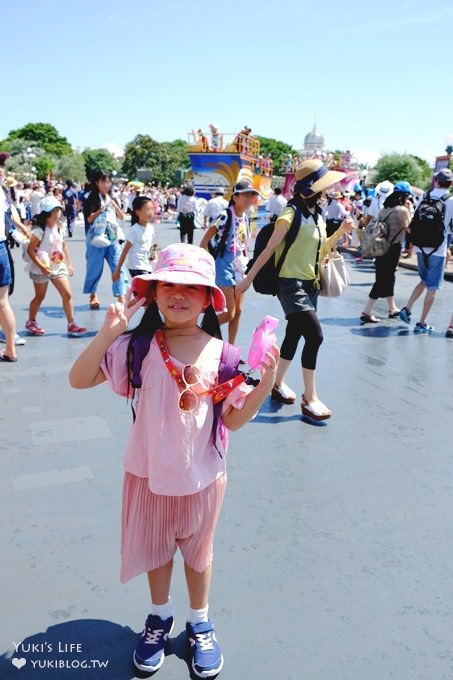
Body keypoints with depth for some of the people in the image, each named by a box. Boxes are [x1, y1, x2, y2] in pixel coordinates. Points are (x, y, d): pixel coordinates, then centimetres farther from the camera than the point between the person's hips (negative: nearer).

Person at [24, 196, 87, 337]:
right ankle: (31, 323, 24)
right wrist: (41, 266, -22)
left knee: (67, 295, -1)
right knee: (40, 296, 6)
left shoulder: (59, 229, 7)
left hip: (58, 267, 6)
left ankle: (71, 324, 4)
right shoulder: (40, 230, -15)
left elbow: (64, 247, 16)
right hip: (42, 269, -6)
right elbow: (30, 250, -16)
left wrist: (69, 264, 10)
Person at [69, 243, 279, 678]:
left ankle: (200, 623, 45)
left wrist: (268, 378, -21)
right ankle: (160, 617, 48)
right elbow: (79, 379, -19)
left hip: (201, 476, 0)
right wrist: (108, 333, -30)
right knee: (155, 547, 21)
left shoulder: (220, 354, -13)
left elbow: (234, 419, -8)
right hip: (149, 474, 1)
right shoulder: (137, 346, -14)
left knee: (198, 550, 20)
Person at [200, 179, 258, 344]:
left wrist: (244, 264, 14)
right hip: (224, 266, -8)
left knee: (238, 311, 10)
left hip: (237, 266, 8)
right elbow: (204, 242, -17)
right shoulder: (225, 216, -16)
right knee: (229, 313, -9)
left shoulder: (245, 218, 6)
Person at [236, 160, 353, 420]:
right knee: (315, 335, -16)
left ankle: (279, 383, 32)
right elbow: (269, 250, -14)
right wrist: (248, 279, -11)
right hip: (291, 283, -8)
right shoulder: (292, 214, -15)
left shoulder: (318, 215, 10)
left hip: (311, 283, 8)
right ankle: (310, 398, -5)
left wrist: (341, 232, 4)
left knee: (294, 335, 15)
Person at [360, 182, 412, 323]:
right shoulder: (403, 210, -11)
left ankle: (392, 309, 32)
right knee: (382, 280, -3)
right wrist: (410, 211, 2)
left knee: (388, 278, 18)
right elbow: (409, 228, -7)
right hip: (393, 248, -8)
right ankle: (367, 312, -5)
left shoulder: (384, 209, 10)